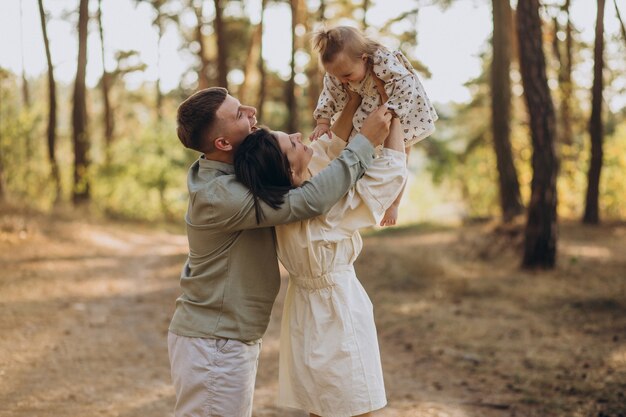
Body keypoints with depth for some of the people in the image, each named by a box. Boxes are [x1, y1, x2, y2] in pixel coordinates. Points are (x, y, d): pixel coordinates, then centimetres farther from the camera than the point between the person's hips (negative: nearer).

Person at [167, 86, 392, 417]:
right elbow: (310, 202, -29)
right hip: (213, 345, -9)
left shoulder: (230, 170, 3)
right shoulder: (219, 196, -27)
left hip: (226, 339, 9)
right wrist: (364, 142, -22)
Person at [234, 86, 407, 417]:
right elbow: (393, 169, -22)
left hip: (309, 314, 8)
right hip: (337, 316, -8)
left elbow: (330, 145, 7)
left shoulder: (280, 200, -6)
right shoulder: (324, 214, -29)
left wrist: (356, 98, 5)